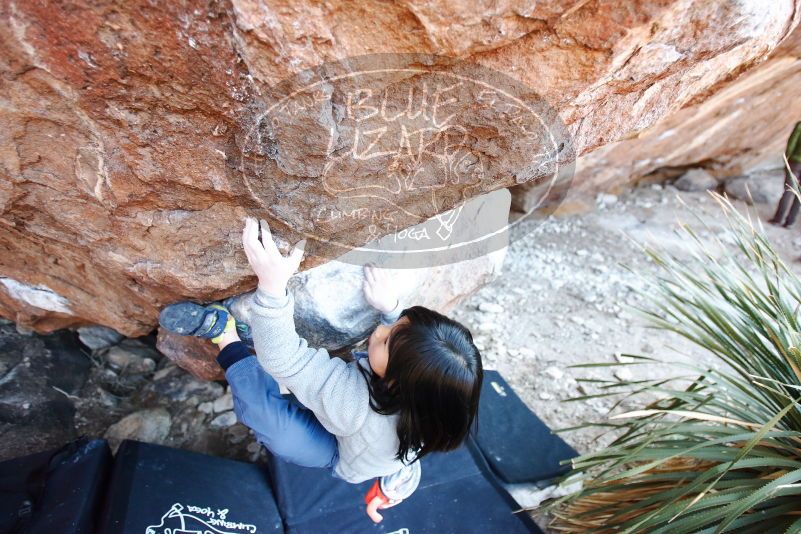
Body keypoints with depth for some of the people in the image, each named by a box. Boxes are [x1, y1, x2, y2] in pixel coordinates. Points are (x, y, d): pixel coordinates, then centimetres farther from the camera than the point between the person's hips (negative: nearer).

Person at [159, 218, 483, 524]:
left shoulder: (358, 405, -48)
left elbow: (283, 357, -47)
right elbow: (404, 336, -9)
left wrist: (272, 284, -59)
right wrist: (390, 309, -29)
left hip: (342, 456, -6)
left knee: (260, 408, -31)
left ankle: (223, 333, -12)